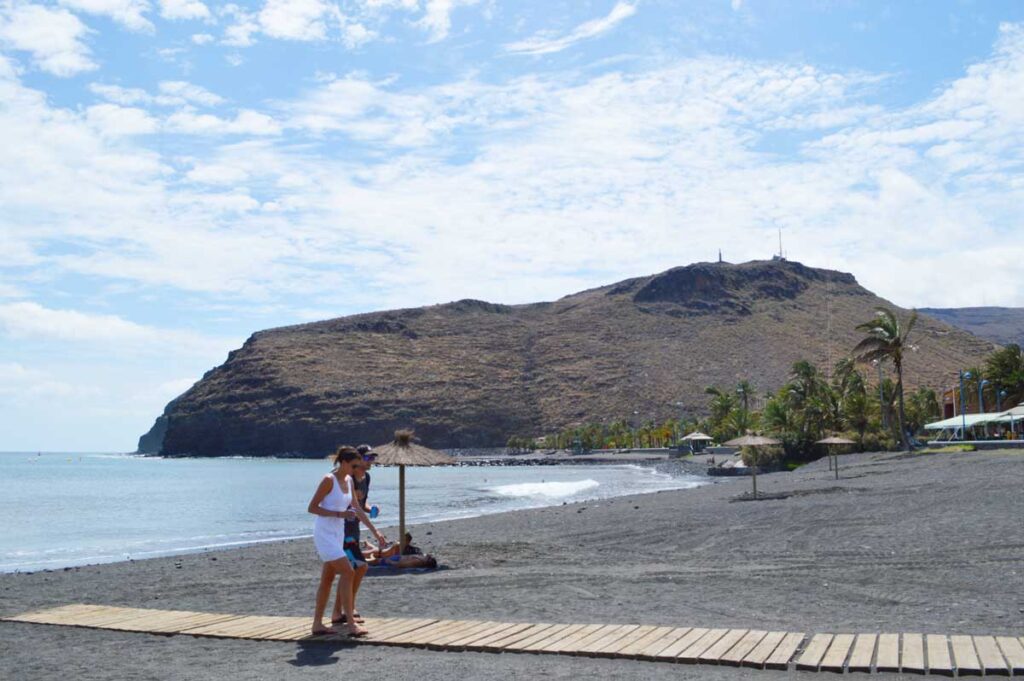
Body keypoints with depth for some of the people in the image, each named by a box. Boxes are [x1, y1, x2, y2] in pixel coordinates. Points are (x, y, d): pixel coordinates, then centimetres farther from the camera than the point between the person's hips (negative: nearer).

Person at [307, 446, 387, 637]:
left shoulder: (348, 481, 9)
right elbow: (311, 507, -15)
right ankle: (351, 625, -12)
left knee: (328, 579, 11)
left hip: (337, 534, 8)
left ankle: (317, 624, 18)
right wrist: (338, 514, -22)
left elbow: (357, 509, 16)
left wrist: (375, 532, 15)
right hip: (325, 534, -8)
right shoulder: (329, 480, -15)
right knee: (348, 573, -14)